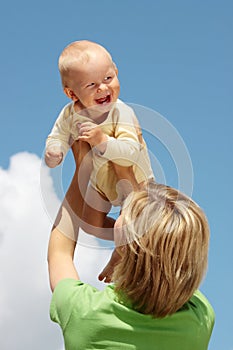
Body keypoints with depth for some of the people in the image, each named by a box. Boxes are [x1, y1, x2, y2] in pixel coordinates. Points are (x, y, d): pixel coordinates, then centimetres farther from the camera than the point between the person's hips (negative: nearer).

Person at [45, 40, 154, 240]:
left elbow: (131, 153, -43)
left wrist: (102, 140, -58)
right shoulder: (70, 114, -20)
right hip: (100, 182, 5)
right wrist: (54, 152, -27)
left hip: (133, 182, -5)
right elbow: (59, 136, -4)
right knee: (90, 227, 17)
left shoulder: (122, 113, -35)